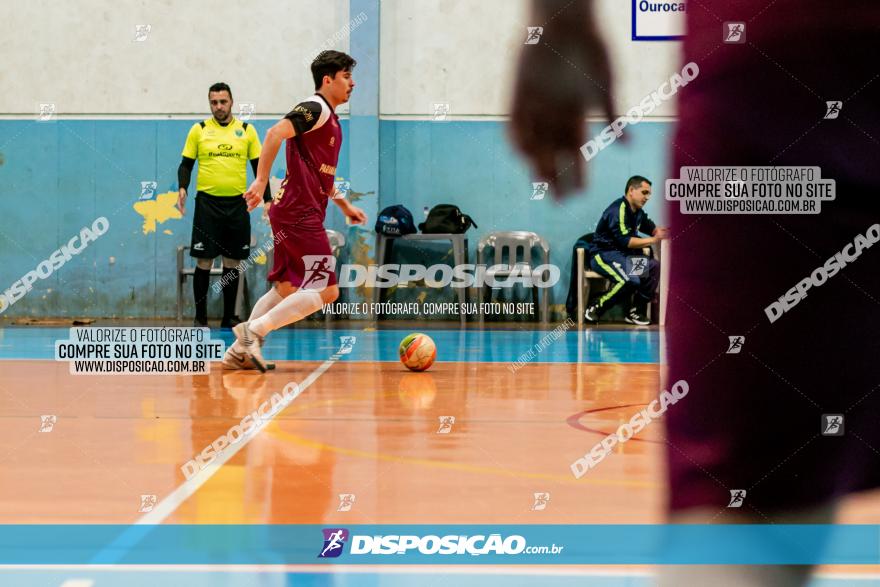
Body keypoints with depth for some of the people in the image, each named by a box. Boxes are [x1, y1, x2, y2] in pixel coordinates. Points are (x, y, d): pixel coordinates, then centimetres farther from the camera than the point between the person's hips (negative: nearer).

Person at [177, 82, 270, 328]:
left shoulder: (246, 130, 6)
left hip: (237, 204, 2)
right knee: (204, 262, -3)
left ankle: (229, 318, 14)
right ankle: (200, 317, 6)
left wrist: (267, 200, 1)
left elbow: (259, 167, 8)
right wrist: (182, 188, -13)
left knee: (232, 263, 6)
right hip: (207, 203, -1)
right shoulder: (198, 130, 3)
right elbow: (186, 164, 6)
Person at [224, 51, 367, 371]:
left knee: (287, 288, 15)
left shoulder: (328, 117, 20)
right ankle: (254, 330, -12)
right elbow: (275, 133, -24)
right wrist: (261, 181, -29)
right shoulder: (315, 108, -10)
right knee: (325, 291, -12)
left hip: (292, 213, 10)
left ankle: (240, 350, 17)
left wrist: (344, 205, 32)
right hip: (300, 215, -10)